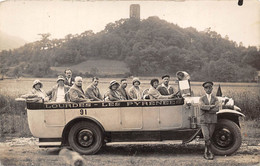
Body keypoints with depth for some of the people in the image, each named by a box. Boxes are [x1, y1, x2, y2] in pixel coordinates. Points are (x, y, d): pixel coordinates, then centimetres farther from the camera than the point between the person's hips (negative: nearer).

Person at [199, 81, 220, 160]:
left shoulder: (215, 99, 8)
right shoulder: (202, 99, 6)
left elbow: (217, 109, -9)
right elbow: (202, 106, -16)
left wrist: (207, 109, -13)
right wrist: (212, 106, -12)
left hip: (212, 120, 1)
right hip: (204, 121, -1)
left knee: (209, 138, 3)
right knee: (206, 137, -13)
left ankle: (206, 153, 14)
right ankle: (209, 152, 2)